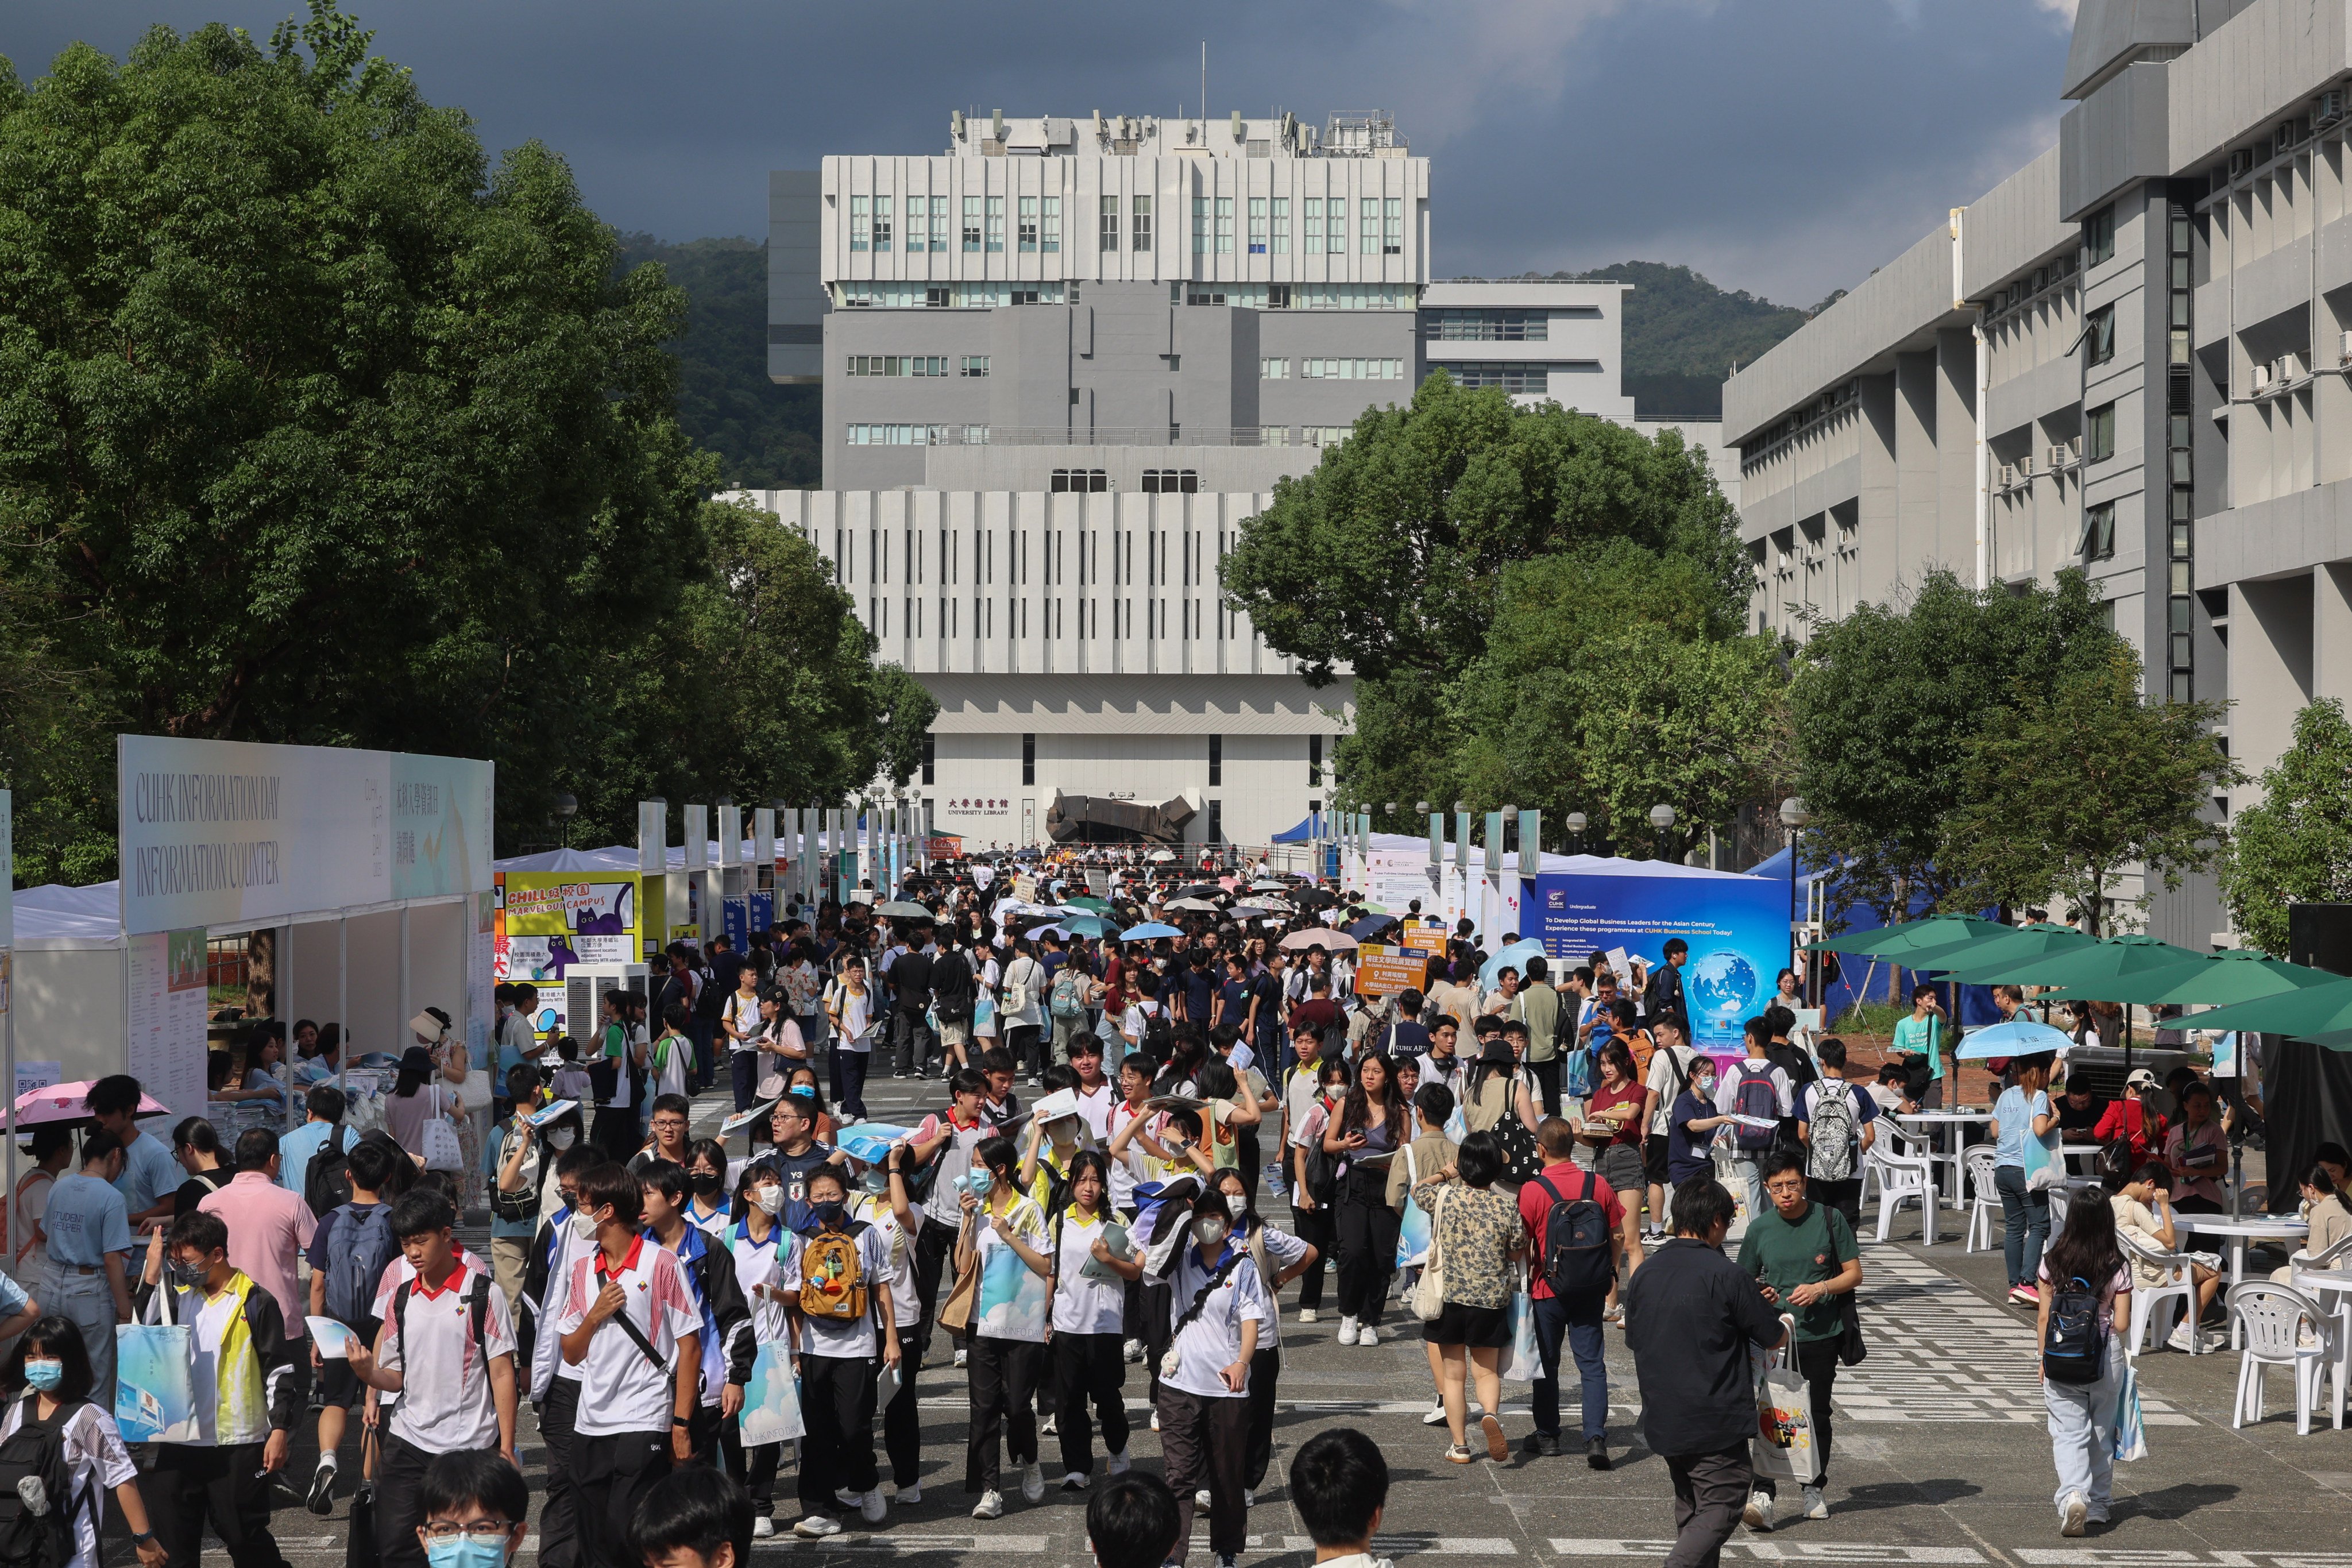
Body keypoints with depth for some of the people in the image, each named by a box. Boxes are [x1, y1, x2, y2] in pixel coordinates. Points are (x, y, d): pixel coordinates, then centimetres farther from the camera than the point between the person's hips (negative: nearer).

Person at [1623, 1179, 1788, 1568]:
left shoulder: (1643, 1276, 4)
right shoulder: (1726, 1275, -14)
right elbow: (1773, 1339, -3)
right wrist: (1785, 1327, 20)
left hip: (1661, 1418, 6)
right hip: (1716, 1420, -6)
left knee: (1690, 1507, 19)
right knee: (1722, 1507, -2)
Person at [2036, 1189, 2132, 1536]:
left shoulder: (2052, 1263, -5)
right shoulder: (2117, 1268, -8)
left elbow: (2043, 1317, -1)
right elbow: (2122, 1323, -7)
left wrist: (2044, 1358, 10)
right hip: (2106, 1356, 0)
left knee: (2068, 1432, 0)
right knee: (2101, 1433, 16)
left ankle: (2073, 1494, -23)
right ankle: (2097, 1505, 24)